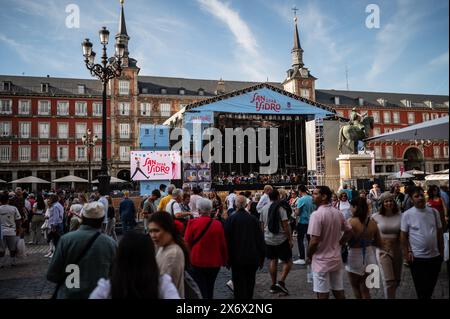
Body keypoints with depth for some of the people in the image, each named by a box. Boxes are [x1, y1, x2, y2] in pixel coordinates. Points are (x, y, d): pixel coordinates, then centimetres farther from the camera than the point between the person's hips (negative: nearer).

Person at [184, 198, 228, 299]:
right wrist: (224, 260, 12)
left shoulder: (192, 223, -13)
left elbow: (187, 243, -7)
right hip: (214, 262, 2)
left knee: (200, 290, 6)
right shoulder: (218, 224, -10)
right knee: (210, 288, 21)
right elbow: (223, 244, -3)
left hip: (197, 262, -2)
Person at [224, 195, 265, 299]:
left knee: (239, 284, 5)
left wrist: (228, 259, 3)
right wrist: (261, 259, 10)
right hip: (253, 258, 2)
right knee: (250, 284, 17)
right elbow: (260, 239, 2)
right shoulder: (253, 219, -3)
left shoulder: (230, 219, -9)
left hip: (237, 258, -2)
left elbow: (227, 240, -6)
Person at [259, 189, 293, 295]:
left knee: (273, 261, 14)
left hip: (268, 239, 6)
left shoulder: (264, 209, 4)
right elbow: (285, 226, -15)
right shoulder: (280, 209, -13)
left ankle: (273, 285, 17)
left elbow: (262, 225, 10)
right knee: (288, 261, 6)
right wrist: (290, 239, -8)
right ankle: (281, 282, -7)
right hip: (281, 239, -5)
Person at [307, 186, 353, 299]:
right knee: (339, 292, 16)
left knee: (323, 295, 4)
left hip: (321, 261, -7)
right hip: (336, 259, 7)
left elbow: (314, 241, -22)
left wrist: (309, 256, -6)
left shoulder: (316, 214, -20)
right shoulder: (338, 213, 4)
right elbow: (349, 232, 13)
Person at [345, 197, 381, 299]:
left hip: (355, 257, -4)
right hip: (369, 257, 4)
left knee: (355, 287, 20)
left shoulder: (351, 222, -17)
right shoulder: (372, 222, -2)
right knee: (365, 290, 16)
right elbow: (378, 243, 7)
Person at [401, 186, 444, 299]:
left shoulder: (434, 212, 0)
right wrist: (407, 252, -8)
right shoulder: (407, 214, -9)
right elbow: (404, 235, -5)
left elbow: (439, 233, 8)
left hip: (435, 256, 3)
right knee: (421, 287, 9)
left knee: (431, 286, 18)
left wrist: (441, 251, 8)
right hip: (417, 257, -3)